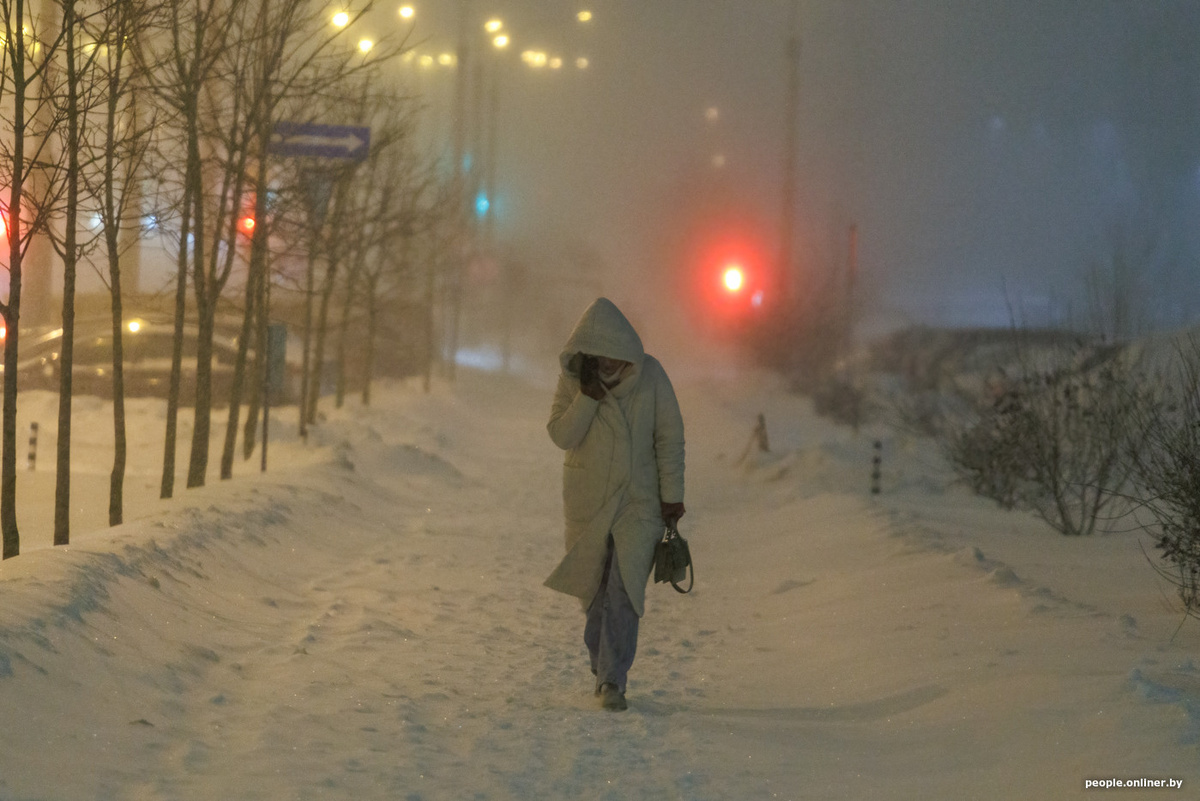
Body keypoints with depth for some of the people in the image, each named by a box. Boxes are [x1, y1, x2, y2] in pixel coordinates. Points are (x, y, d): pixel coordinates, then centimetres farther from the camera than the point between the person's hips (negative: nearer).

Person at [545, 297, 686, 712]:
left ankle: (613, 680, -13)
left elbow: (670, 438, -3)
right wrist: (587, 397, -23)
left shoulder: (649, 374, -8)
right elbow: (561, 436, -11)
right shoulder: (572, 378, -5)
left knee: (625, 589, -12)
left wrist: (672, 494, -3)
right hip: (587, 499, 2)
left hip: (639, 499, -2)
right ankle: (602, 664, 31)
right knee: (593, 587, 10)